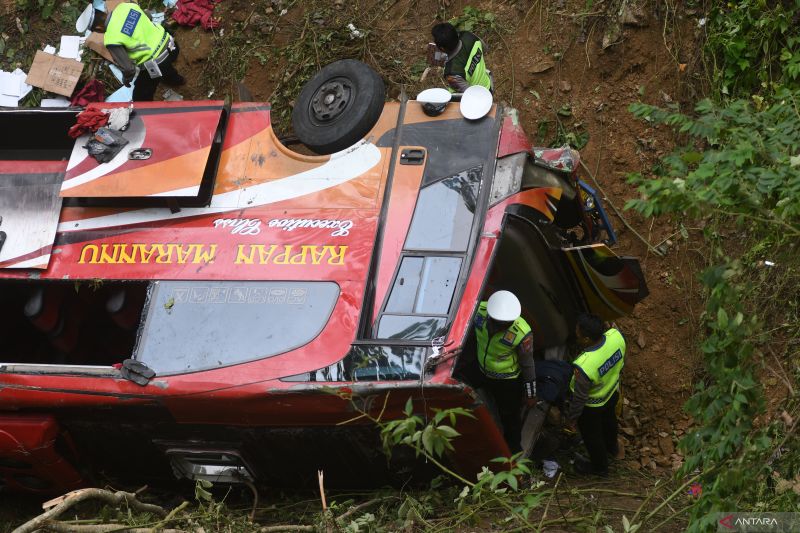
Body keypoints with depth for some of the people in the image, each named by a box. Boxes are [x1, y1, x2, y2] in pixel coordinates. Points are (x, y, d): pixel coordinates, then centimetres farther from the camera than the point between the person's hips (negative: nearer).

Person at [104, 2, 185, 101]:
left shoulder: (112, 39, -27)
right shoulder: (125, 5, -9)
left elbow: (128, 68, -25)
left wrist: (126, 79, -1)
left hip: (157, 66, -7)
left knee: (141, 98, 15)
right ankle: (175, 79, 73)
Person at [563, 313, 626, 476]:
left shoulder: (584, 366, -44)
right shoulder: (616, 336, -28)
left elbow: (579, 398, -27)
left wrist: (570, 419, -10)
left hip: (592, 405, -6)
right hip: (612, 392, 6)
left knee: (591, 435, 24)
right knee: (608, 419, 35)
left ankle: (599, 466, 51)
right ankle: (612, 447, 65)